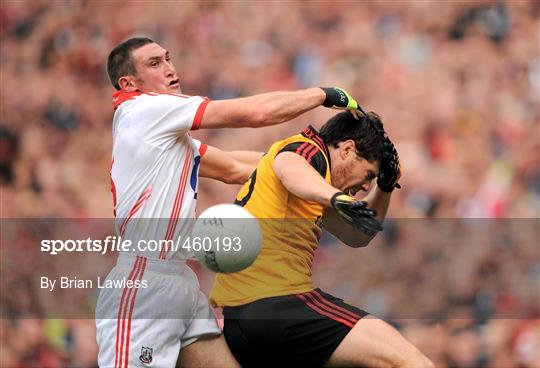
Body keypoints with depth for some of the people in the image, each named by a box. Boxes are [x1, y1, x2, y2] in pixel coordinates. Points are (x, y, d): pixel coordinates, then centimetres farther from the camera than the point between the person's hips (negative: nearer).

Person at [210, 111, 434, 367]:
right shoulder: (308, 150, -2)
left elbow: (357, 236, 35)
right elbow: (289, 167, -30)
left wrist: (384, 187, 21)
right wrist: (336, 196, -48)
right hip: (278, 302, -10)